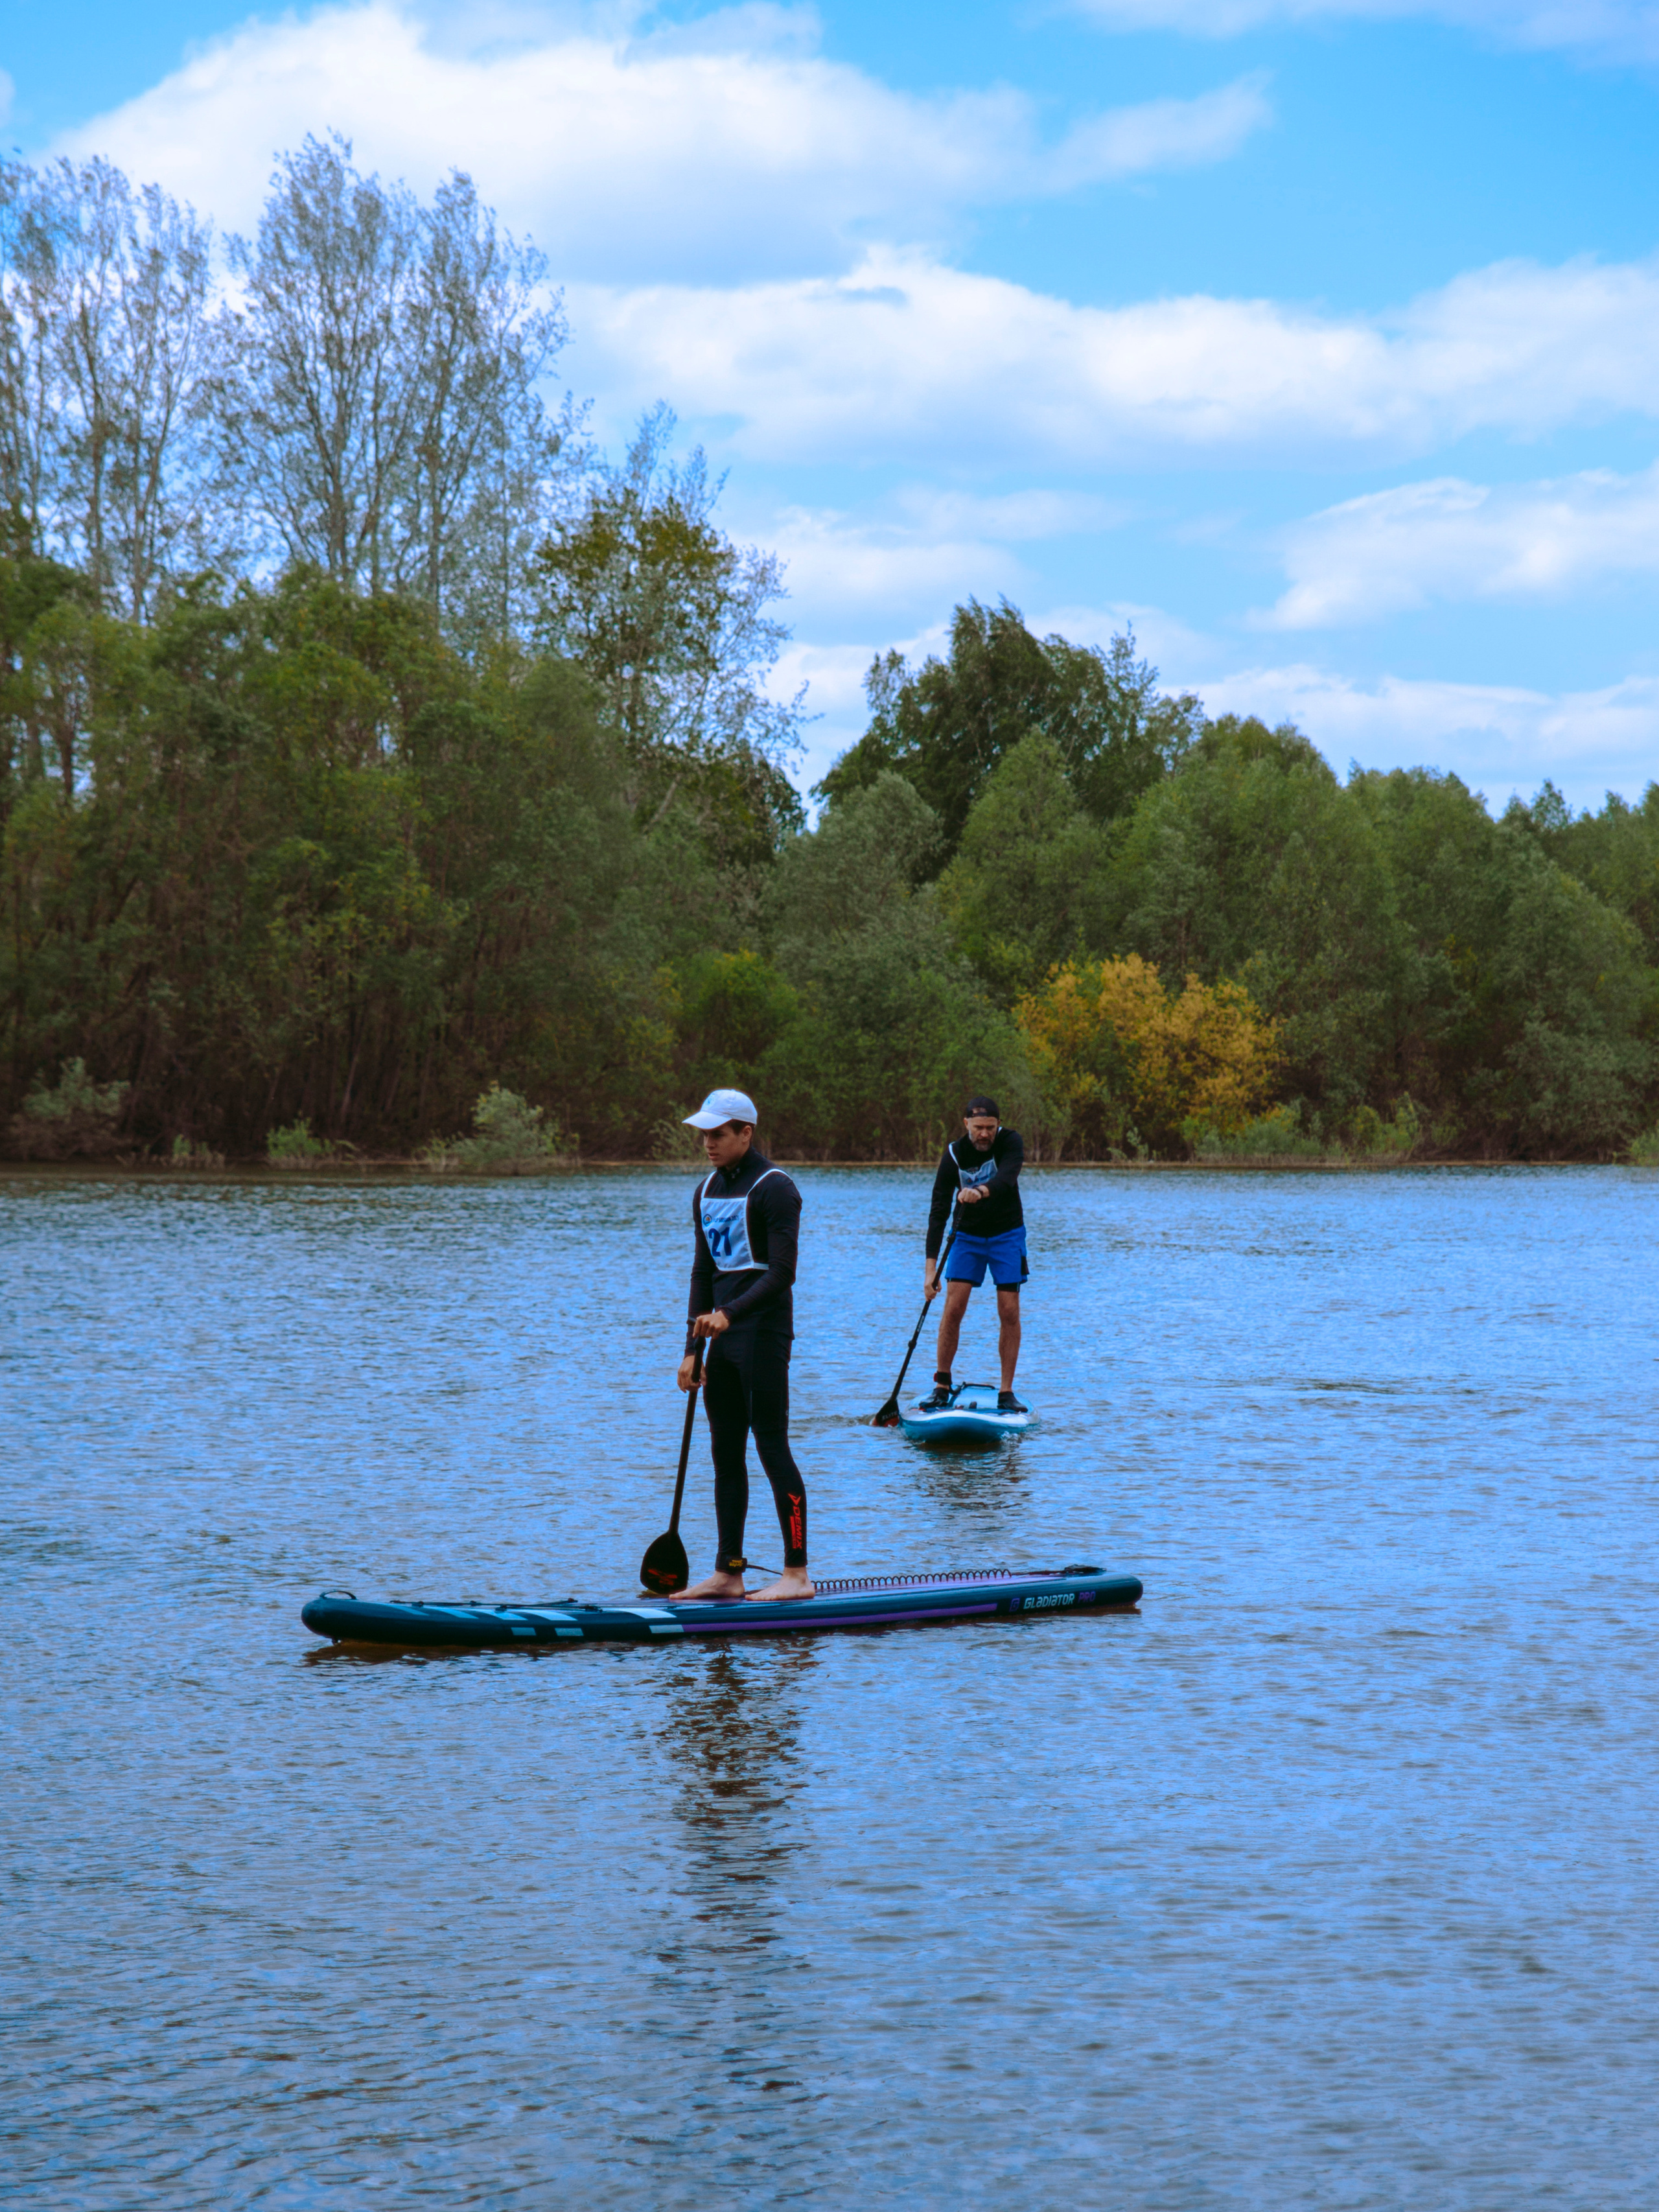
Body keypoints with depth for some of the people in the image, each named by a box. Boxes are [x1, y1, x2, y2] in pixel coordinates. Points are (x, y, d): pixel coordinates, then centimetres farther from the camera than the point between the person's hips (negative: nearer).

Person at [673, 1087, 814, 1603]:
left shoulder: (774, 1189, -10)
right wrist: (692, 1348, 11)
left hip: (764, 1332, -8)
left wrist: (730, 1314, -27)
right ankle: (727, 1574, 12)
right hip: (723, 1336, 8)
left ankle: (797, 1574, -5)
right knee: (725, 1453, 8)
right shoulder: (707, 1192, 15)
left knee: (772, 1448, -8)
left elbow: (781, 1274, -16)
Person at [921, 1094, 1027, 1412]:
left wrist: (981, 1191, -60)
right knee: (953, 1307, -11)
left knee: (1009, 1312, -7)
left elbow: (1007, 1177, -37)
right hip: (968, 1235, 0)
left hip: (1007, 1234, 0)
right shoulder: (954, 1155, -16)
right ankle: (942, 1386, 1)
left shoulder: (1010, 1142, -17)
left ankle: (1006, 1393, 0)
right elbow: (938, 1212, -18)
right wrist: (931, 1269, -25)